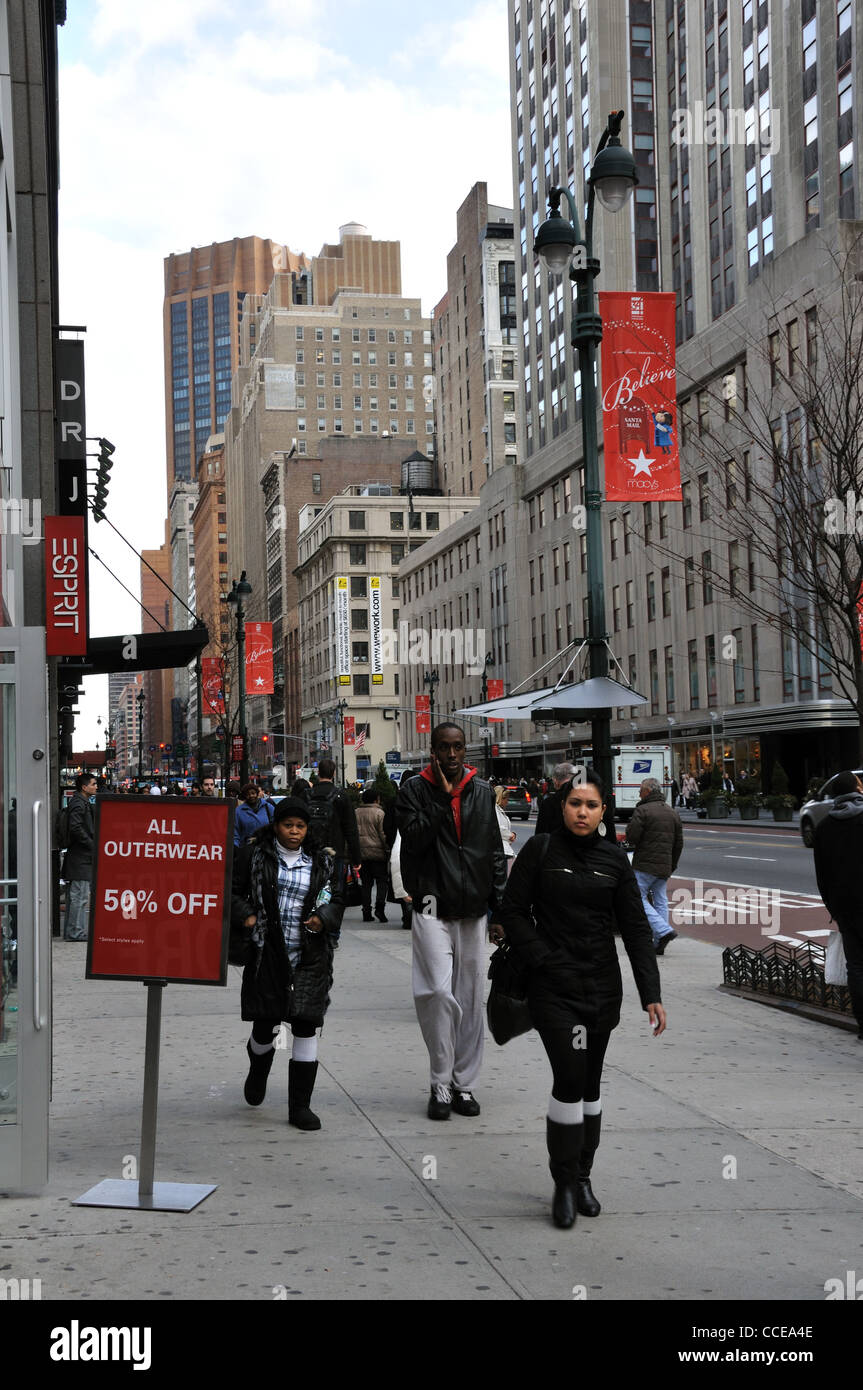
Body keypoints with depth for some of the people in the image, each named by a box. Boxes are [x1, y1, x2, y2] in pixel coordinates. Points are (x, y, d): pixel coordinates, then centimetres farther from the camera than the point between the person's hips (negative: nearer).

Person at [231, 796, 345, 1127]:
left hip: (310, 958, 1)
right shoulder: (254, 854, 2)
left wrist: (324, 918, -6)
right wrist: (244, 915, -9)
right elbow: (233, 889, 9)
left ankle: (300, 1106, 4)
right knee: (265, 1023, 7)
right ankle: (258, 1074, 42)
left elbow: (337, 901, 14)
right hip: (267, 953, -1)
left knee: (306, 1026, -4)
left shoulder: (322, 861, 8)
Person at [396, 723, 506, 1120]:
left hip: (473, 908, 4)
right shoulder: (415, 789, 2)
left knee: (470, 998, 6)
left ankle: (464, 1083, 17)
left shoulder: (482, 791, 11)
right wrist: (442, 797, -15)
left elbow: (494, 852, 12)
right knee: (439, 992, -14)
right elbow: (414, 838, -13)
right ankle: (441, 1084, -1)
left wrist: (500, 906, 8)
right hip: (433, 906, -3)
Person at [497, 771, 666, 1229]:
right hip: (553, 986, -3)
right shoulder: (540, 851, -3)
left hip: (602, 986, 3)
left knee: (590, 1083, 11)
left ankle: (582, 1176, 25)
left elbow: (636, 929, 4)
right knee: (570, 1077, -13)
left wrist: (651, 995, -3)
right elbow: (514, 913, -2)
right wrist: (544, 960, -13)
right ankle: (564, 1183, -1)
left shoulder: (614, 861, 4)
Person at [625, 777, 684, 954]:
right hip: (664, 867, 7)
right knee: (660, 901, 10)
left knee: (638, 898, -3)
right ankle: (659, 944, 8)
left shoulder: (642, 810, -10)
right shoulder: (672, 813, 14)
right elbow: (679, 843, 16)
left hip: (645, 865, -7)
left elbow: (632, 837, -16)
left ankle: (664, 930, -17)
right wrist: (672, 866, 22)